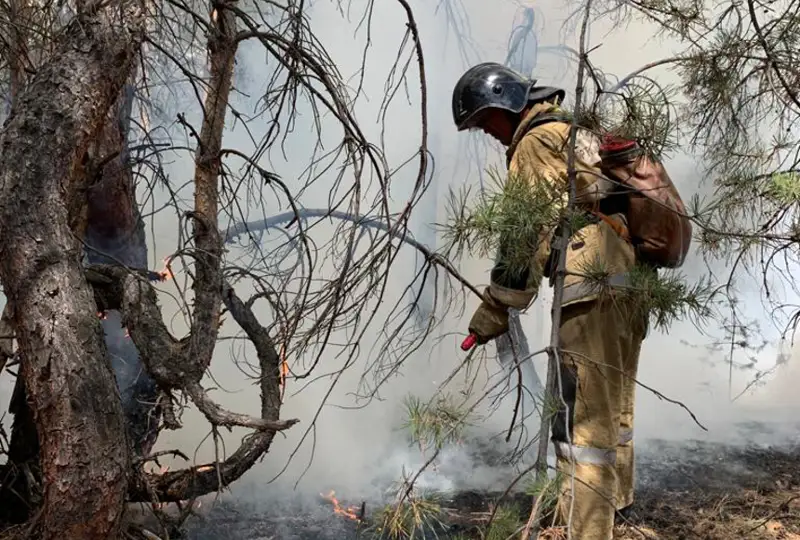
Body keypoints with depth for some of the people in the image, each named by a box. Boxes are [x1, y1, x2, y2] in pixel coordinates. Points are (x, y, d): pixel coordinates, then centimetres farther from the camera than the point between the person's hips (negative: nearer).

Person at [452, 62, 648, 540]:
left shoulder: (537, 142, -7)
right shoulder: (578, 130, 22)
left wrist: (492, 316, -10)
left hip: (594, 294, -10)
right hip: (632, 284, 10)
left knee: (582, 422, -9)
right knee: (615, 403, 24)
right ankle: (618, 497, 42)